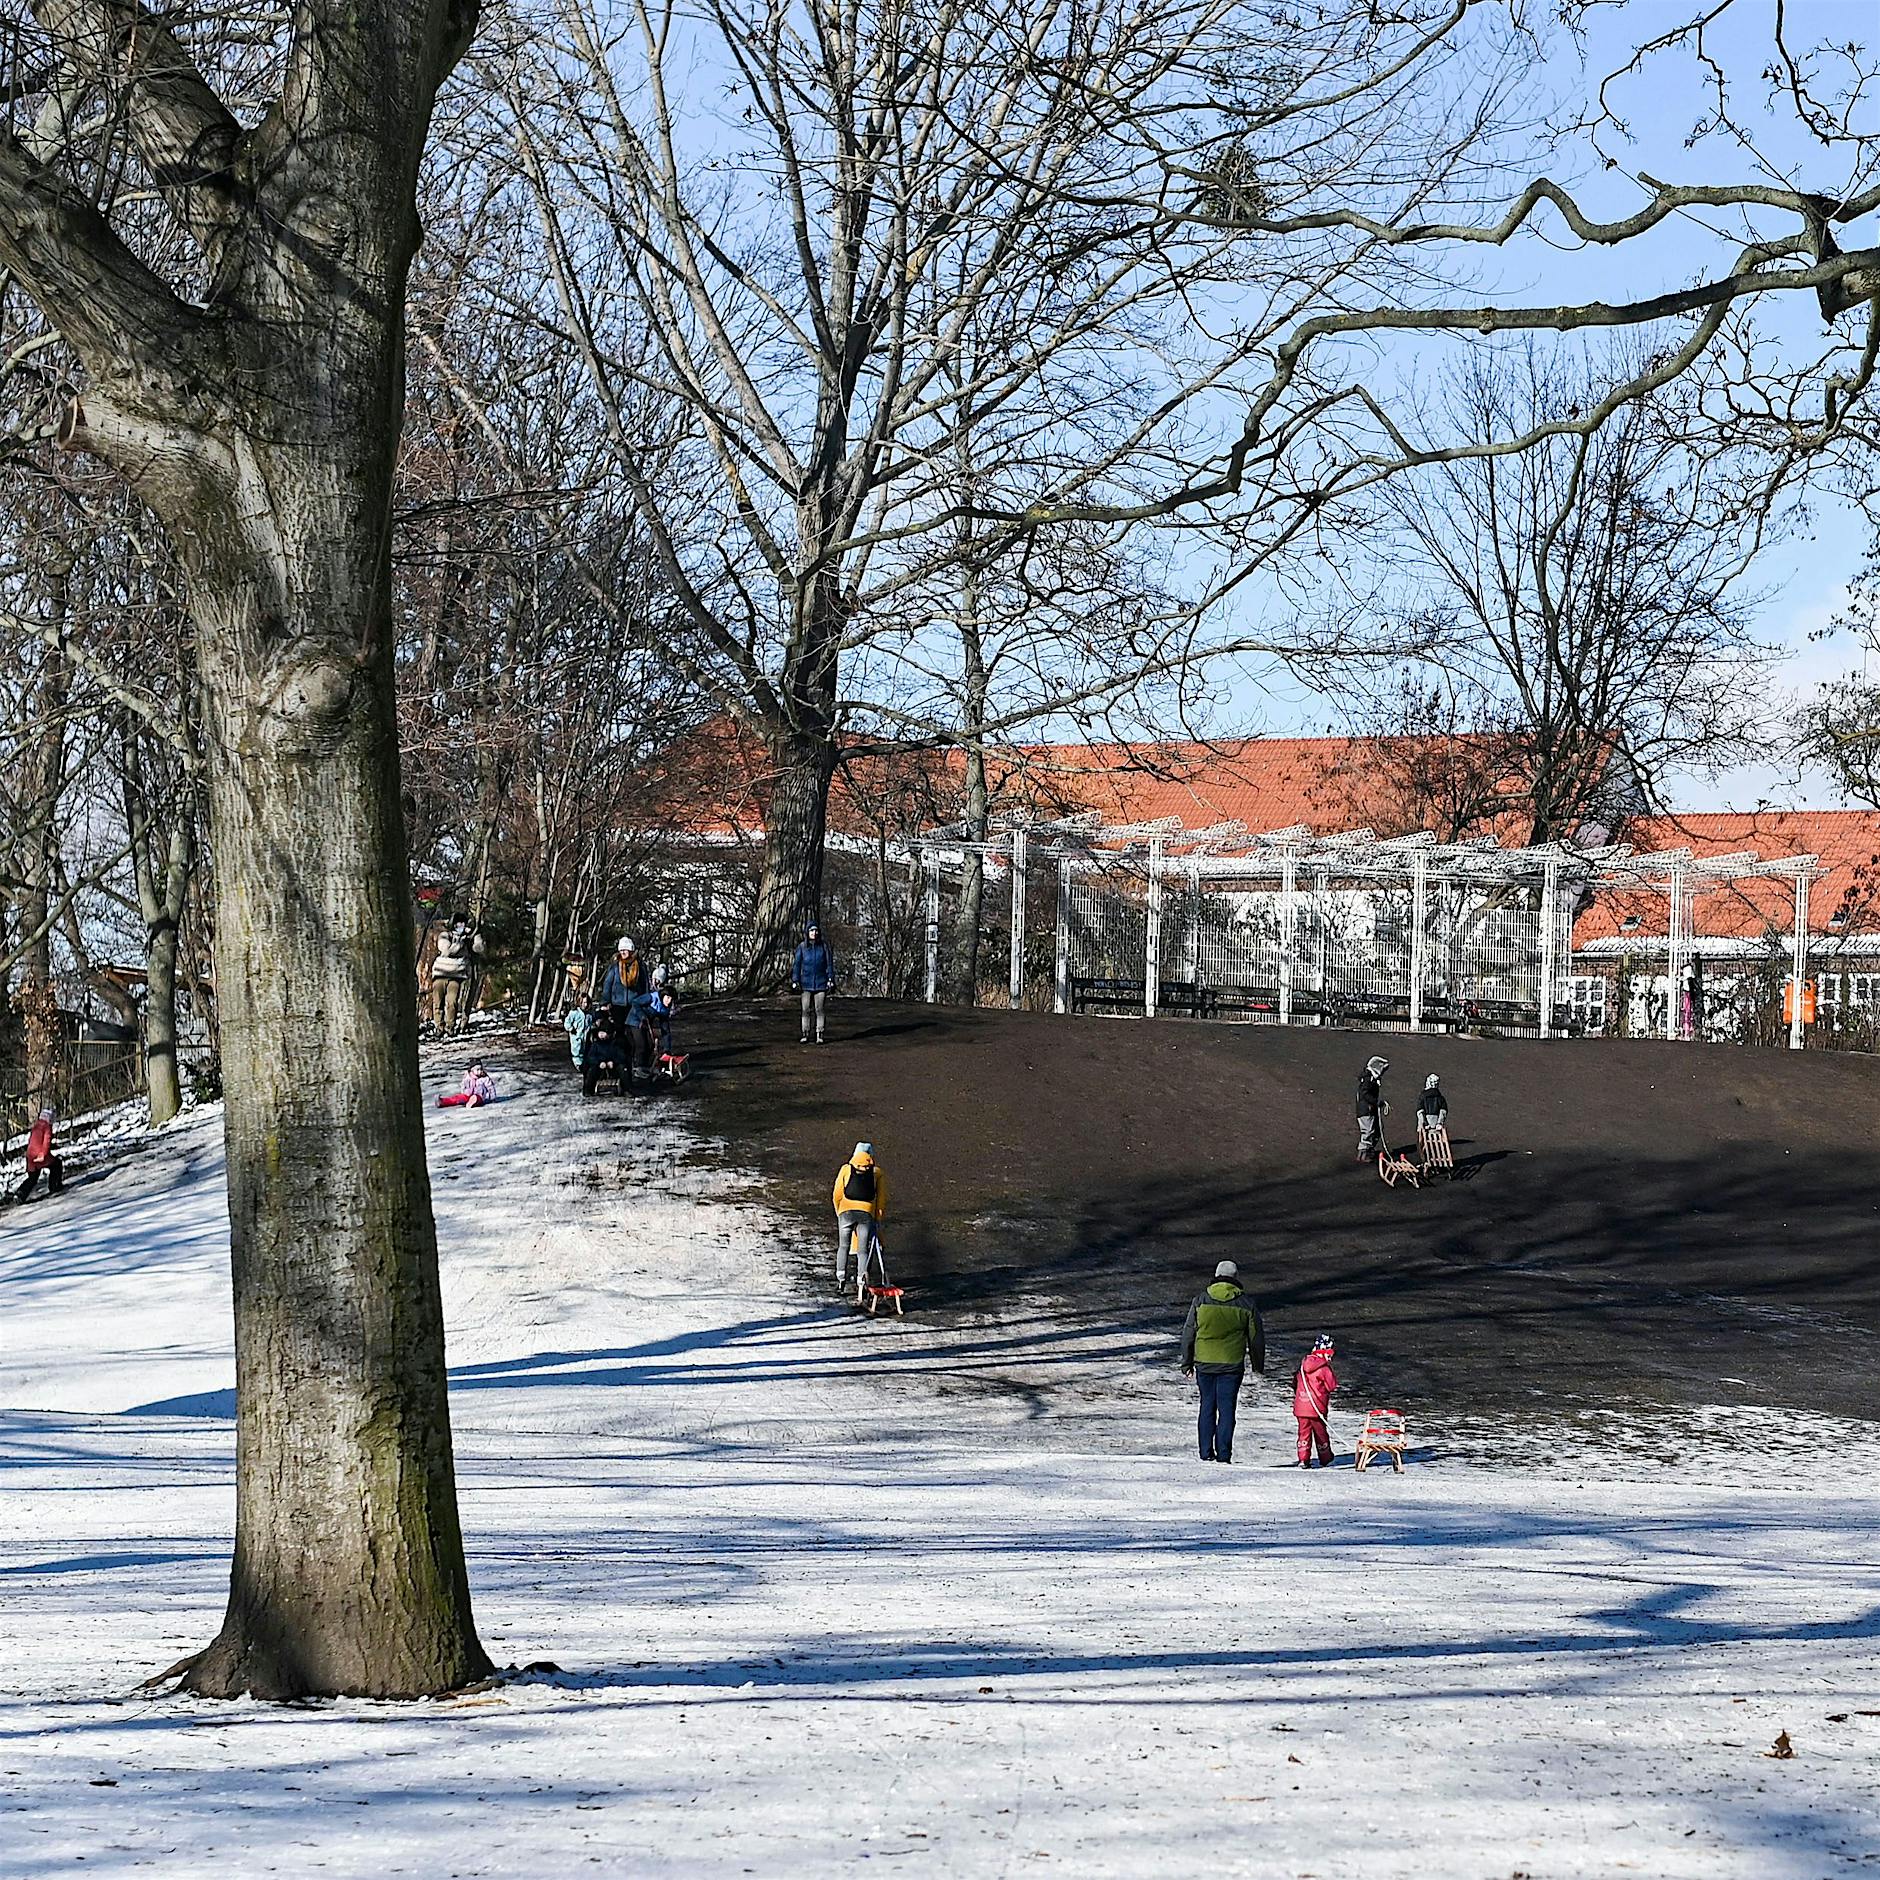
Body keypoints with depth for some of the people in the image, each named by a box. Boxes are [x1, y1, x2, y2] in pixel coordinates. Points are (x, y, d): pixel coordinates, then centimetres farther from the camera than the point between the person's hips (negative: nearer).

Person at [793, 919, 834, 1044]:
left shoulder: (824, 946, 3)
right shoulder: (802, 947, 3)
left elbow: (830, 963, 7)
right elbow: (797, 964, 5)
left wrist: (830, 979, 2)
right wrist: (795, 980, -1)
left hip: (821, 983, 0)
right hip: (806, 983, 0)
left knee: (819, 1010, 1)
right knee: (806, 1010, 0)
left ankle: (819, 1035, 7)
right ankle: (805, 1035, 7)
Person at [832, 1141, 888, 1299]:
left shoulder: (846, 1169, 6)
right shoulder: (877, 1172, 8)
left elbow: (837, 1194, 5)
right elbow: (882, 1197, 6)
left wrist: (838, 1212, 19)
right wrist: (878, 1219, 13)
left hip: (846, 1211, 0)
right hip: (867, 1213, 0)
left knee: (843, 1246, 16)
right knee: (863, 1250, 4)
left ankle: (841, 1280, 12)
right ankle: (861, 1284, -6)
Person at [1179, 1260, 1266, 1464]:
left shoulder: (1200, 1300, 0)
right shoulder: (1246, 1303, -1)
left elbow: (1188, 1334, 4)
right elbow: (1256, 1337, 6)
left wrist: (1187, 1362, 14)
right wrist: (1258, 1364, 19)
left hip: (1204, 1363, 1)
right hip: (1232, 1364, -1)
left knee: (1207, 1407, 12)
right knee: (1227, 1408, 3)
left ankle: (1206, 1453, 10)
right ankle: (1223, 1454, -1)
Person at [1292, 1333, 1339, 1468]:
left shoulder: (1303, 1364, 7)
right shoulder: (1324, 1368, -12)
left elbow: (1295, 1383, 16)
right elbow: (1332, 1386, -8)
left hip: (1300, 1406, 4)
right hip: (1317, 1407, -4)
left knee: (1304, 1432, 9)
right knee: (1320, 1433, 10)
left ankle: (1303, 1459, 3)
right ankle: (1325, 1459, 24)